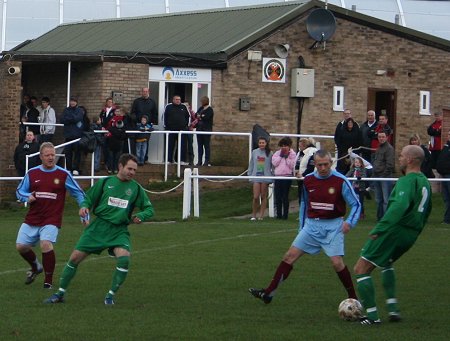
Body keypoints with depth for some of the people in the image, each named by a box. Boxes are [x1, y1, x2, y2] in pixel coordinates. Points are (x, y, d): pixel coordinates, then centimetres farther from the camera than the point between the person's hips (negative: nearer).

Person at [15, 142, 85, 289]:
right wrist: (27, 197, -7)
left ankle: (48, 281, -11)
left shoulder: (63, 175, -1)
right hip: (31, 220, 4)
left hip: (51, 221, -4)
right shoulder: (32, 174, 6)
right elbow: (19, 191, 16)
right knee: (21, 246, 1)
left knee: (46, 244, -26)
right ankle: (36, 267, 34)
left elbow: (79, 194, 5)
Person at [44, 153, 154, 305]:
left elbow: (149, 208, 11)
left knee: (124, 258, -26)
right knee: (75, 257, -3)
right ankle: (60, 294, 14)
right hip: (98, 226, 0)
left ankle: (110, 296, -7)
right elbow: (88, 198, 12)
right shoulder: (105, 182, 4)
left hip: (119, 230, 0)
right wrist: (84, 207, -9)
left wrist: (140, 216, -9)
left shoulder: (136, 188, 6)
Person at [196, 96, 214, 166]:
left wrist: (199, 116, -2)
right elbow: (196, 115, 7)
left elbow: (205, 117, -18)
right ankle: (200, 161, 11)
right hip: (199, 129, 7)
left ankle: (207, 161, -4)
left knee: (207, 146, -5)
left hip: (206, 130, -7)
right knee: (200, 146, 8)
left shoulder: (210, 110, -6)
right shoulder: (201, 108, 16)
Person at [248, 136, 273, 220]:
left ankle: (261, 215, 10)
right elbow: (251, 164, 12)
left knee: (263, 197, 4)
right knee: (256, 197, -6)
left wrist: (273, 175, -6)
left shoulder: (269, 153, 1)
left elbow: (273, 165, 2)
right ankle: (254, 215, 6)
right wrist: (250, 174, 6)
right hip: (256, 176, 1)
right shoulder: (254, 152, 7)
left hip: (266, 177, -1)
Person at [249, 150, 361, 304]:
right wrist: (302, 227, 17)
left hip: (333, 226, -4)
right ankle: (268, 293, 1)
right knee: (289, 256, -2)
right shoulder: (308, 180, 2)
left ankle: (353, 298, 2)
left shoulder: (340, 181, -12)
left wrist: (349, 222, -21)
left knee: (337, 262, -16)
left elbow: (356, 204, -5)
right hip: (312, 224, 4)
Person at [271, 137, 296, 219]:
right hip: (277, 176, 3)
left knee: (285, 197, -1)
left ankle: (285, 214, 4)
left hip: (287, 176, -3)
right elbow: (274, 163, -1)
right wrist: (281, 156, -5)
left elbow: (292, 165, -7)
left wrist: (286, 157, -10)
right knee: (278, 197, 4)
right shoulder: (277, 153, 11)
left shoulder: (292, 154, 3)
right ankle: (279, 214, 11)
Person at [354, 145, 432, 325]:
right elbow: (426, 210, 25)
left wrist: (379, 229, -36)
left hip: (394, 230, -9)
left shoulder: (407, 181, -17)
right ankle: (393, 308, 23)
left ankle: (372, 315, -5)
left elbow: (399, 206, -33)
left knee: (361, 269, -1)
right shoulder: (425, 182, 12)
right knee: (387, 263, 35)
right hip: (411, 235, 9)